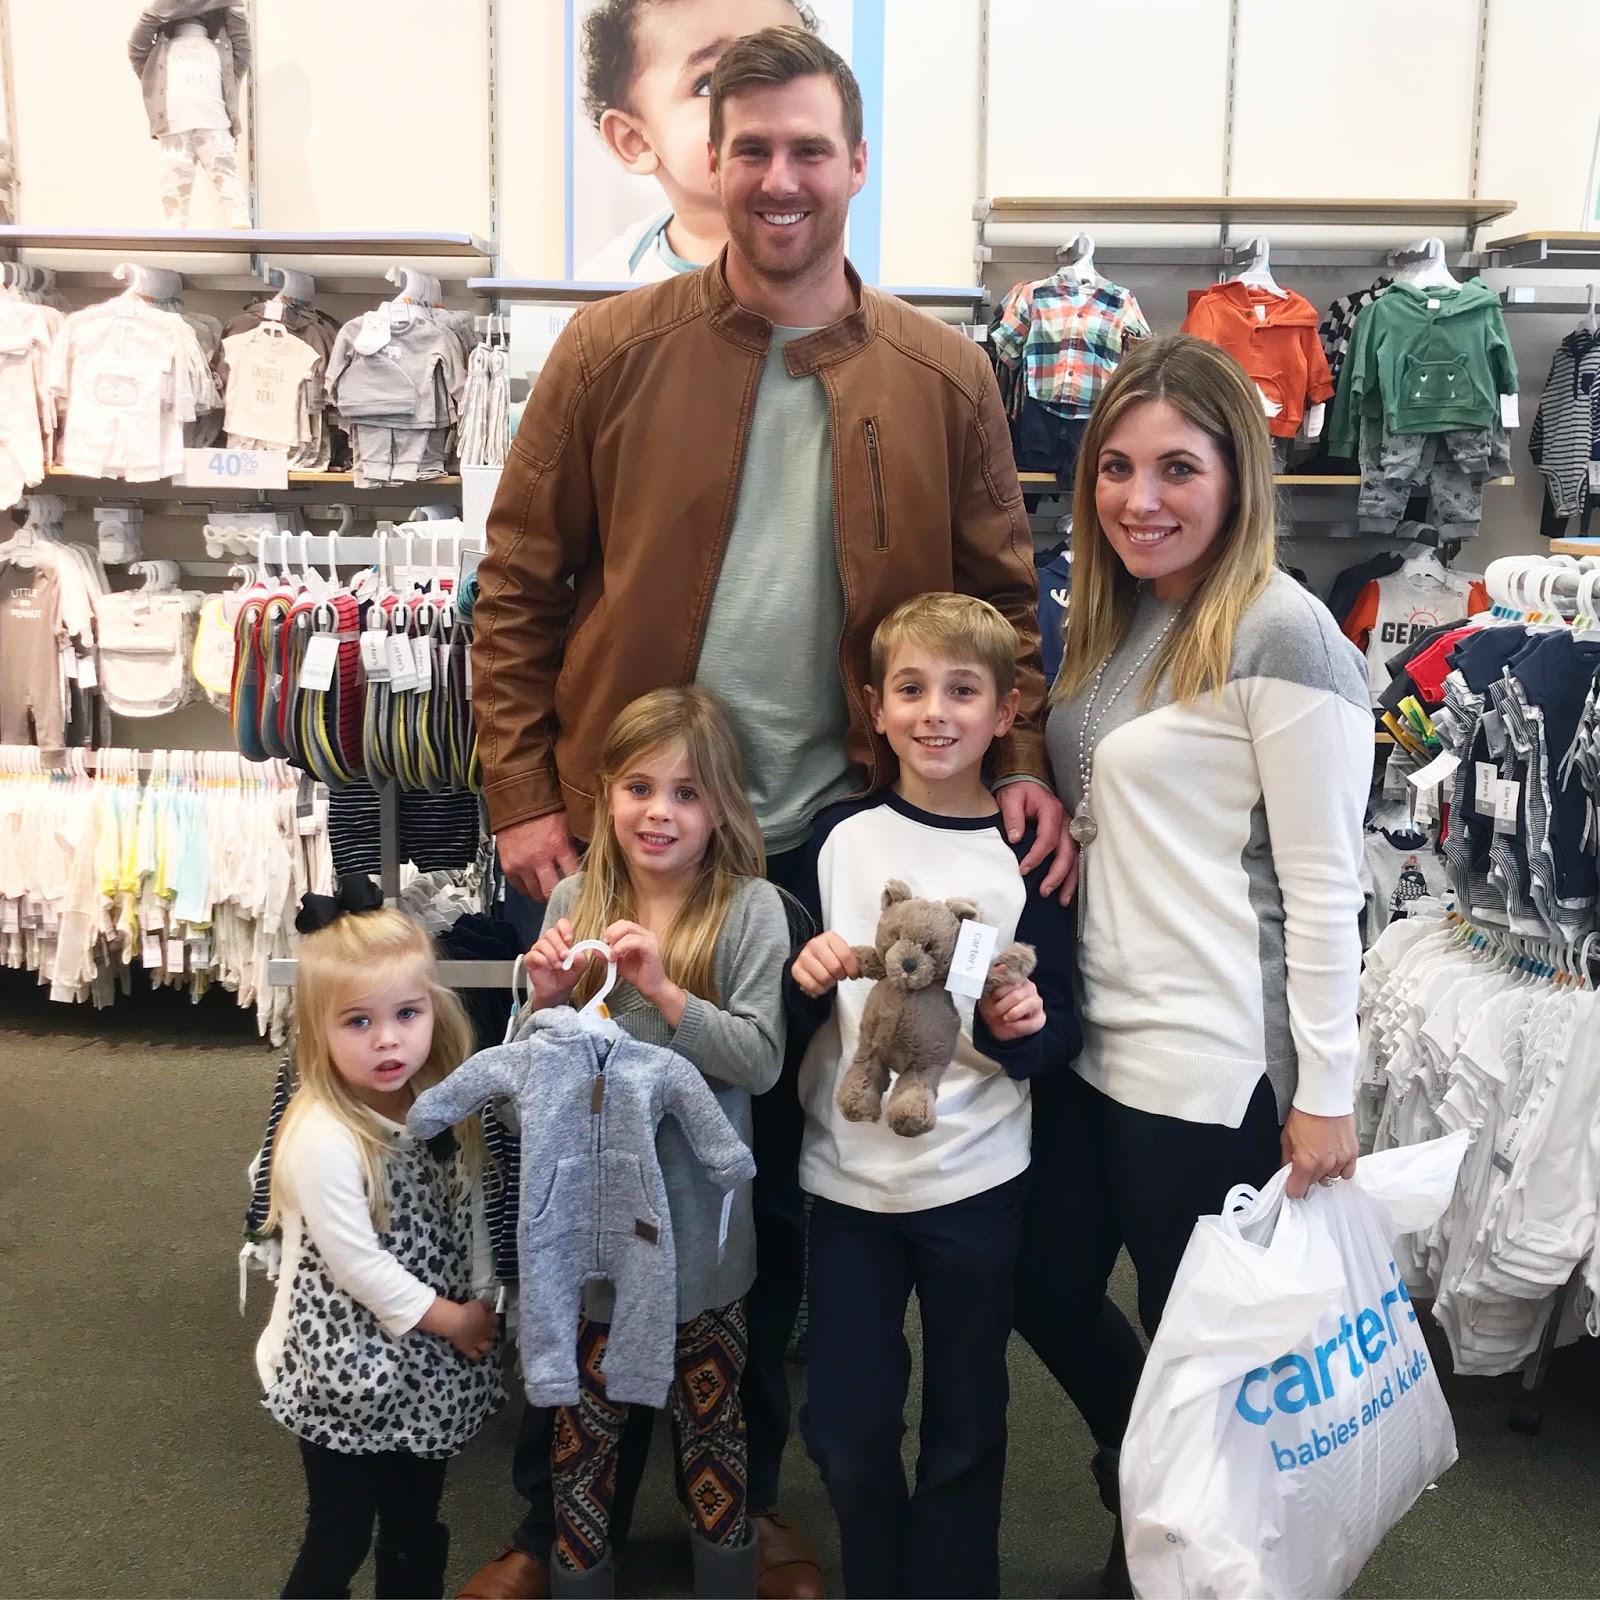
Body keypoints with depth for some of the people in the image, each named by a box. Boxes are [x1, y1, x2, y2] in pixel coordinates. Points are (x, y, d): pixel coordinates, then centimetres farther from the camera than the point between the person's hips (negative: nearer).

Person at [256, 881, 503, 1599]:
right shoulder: (322, 1136, -25)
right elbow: (354, 1261, -22)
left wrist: (482, 1302, -3)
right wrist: (448, 1317, -14)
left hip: (428, 1367, 6)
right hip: (347, 1369, -6)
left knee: (417, 1536, 20)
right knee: (338, 1541, 10)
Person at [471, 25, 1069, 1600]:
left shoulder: (944, 378, 2)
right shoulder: (612, 350, -2)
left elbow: (1000, 597, 7)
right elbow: (518, 588, -1)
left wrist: (1019, 760, -7)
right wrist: (524, 799, -7)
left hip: (830, 855, 1)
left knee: (777, 1196, 15)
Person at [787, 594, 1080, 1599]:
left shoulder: (1028, 855, -5)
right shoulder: (840, 838, 0)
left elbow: (1059, 1038, -1)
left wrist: (1017, 1027, -22)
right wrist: (806, 980, -15)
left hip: (975, 1184, -1)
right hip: (846, 1175, 2)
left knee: (965, 1429, 14)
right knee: (848, 1429, 12)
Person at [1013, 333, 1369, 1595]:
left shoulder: (1280, 632, -14)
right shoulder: (1112, 621, 10)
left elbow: (1323, 883, -15)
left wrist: (1325, 1093, -15)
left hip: (1212, 1066, -8)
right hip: (1088, 1041, 8)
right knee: (1050, 1296, 19)